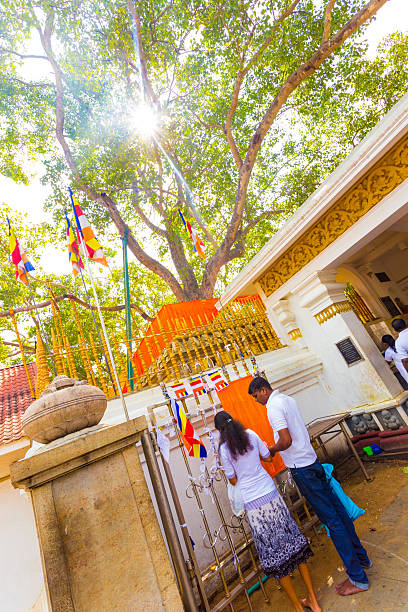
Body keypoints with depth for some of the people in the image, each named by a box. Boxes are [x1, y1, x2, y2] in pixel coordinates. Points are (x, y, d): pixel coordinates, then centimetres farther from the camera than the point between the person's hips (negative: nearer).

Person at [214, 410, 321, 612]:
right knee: (294, 542, 17)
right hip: (270, 494, 3)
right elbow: (268, 457, 8)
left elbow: (233, 480, -1)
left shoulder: (224, 449, -10)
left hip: (252, 503, -3)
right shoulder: (251, 434, -4)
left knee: (273, 550, 12)